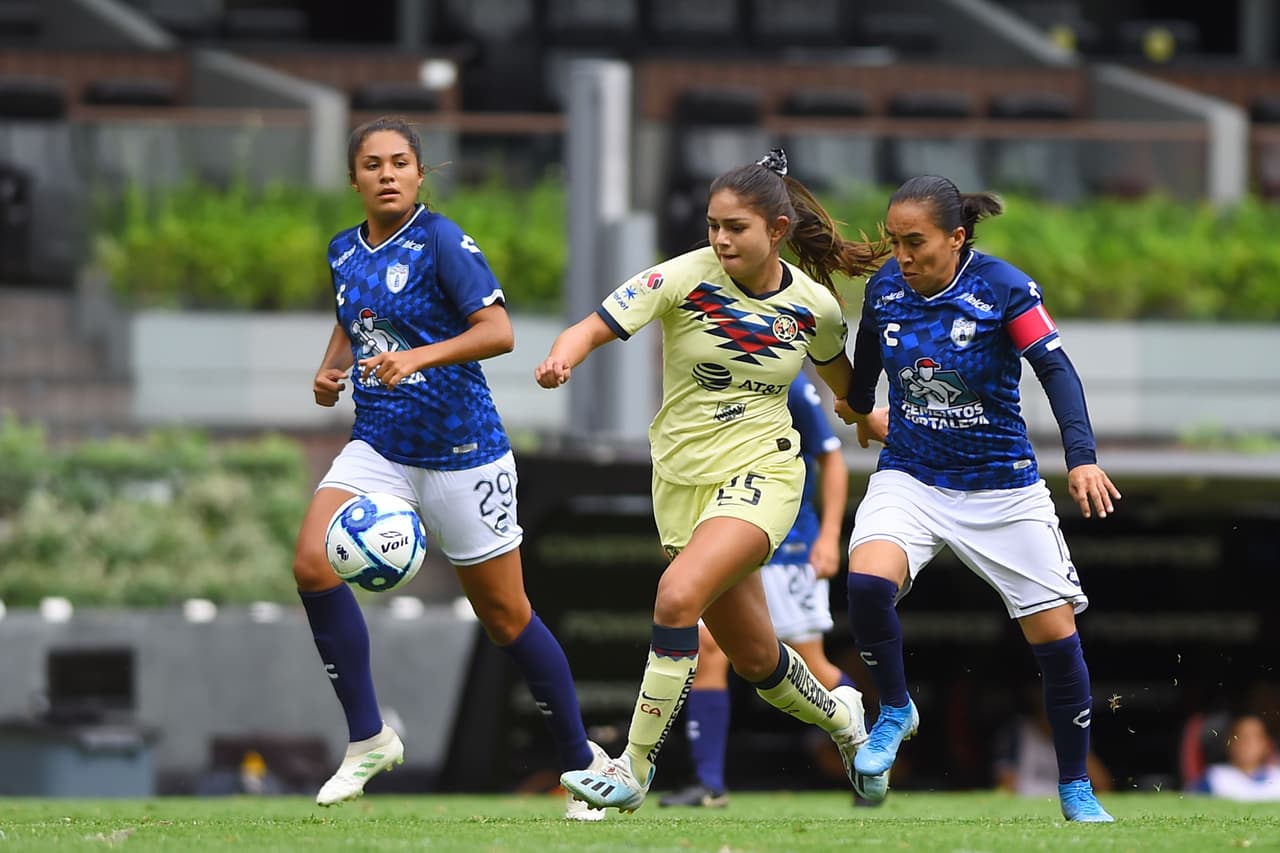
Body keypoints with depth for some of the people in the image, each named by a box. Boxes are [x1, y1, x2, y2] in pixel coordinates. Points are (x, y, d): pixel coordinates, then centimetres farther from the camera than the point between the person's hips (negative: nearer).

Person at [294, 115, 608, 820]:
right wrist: (330, 369, 6)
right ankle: (368, 737, -7)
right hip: (377, 446, 5)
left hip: (460, 453, -5)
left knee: (504, 615, 3)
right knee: (312, 563, -19)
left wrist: (419, 357, -33)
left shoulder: (441, 241, -12)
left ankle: (581, 761, 21)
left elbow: (498, 331, -20)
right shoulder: (344, 252, 7)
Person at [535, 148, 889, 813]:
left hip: (761, 475, -2)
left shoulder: (815, 305, -5)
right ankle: (839, 715, 44)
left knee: (677, 596, -27)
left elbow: (837, 375, 18)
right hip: (683, 478, 2)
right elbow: (595, 326, -20)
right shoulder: (687, 277, -10)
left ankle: (633, 770, -19)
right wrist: (561, 358, -39)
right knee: (755, 659, 12)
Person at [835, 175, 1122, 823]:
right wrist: (860, 410, 35)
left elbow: (1055, 368, -22)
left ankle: (1076, 790, 16)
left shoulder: (1003, 288, -16)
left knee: (1055, 635, -2)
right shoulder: (884, 288, -5)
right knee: (867, 582, -27)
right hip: (909, 476, 2)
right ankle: (895, 711, 0)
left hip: (1001, 488, -2)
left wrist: (1081, 457, -36)